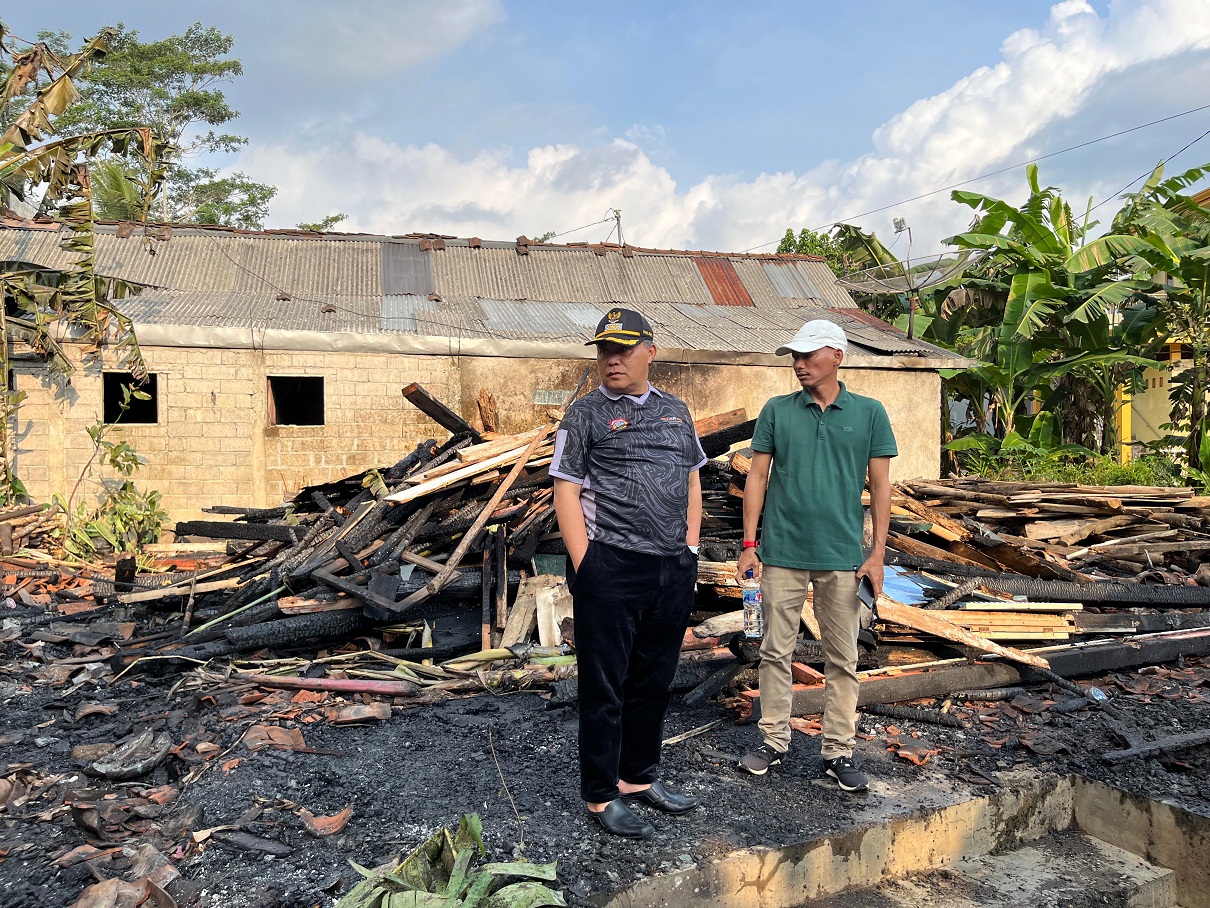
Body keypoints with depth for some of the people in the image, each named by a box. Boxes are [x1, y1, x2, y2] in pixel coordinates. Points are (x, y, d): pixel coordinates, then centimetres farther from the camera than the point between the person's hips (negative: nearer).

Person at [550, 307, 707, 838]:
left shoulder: (676, 411, 14)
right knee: (605, 686, 4)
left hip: (673, 570, 5)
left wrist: (691, 547, 11)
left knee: (655, 681, 16)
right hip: (611, 570, -5)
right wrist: (585, 569, -12)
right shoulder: (585, 414, -2)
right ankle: (602, 795, 19)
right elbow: (566, 493, -6)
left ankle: (640, 777, 33)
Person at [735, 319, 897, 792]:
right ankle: (773, 740, 23)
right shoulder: (777, 411, 3)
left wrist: (877, 553, -3)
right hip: (782, 553, 0)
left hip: (842, 557, 0)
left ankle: (838, 751, 21)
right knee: (776, 651, 9)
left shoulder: (869, 413, 2)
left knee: (843, 659, 8)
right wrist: (749, 544, -1)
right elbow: (757, 476, 4)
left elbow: (880, 486, 3)